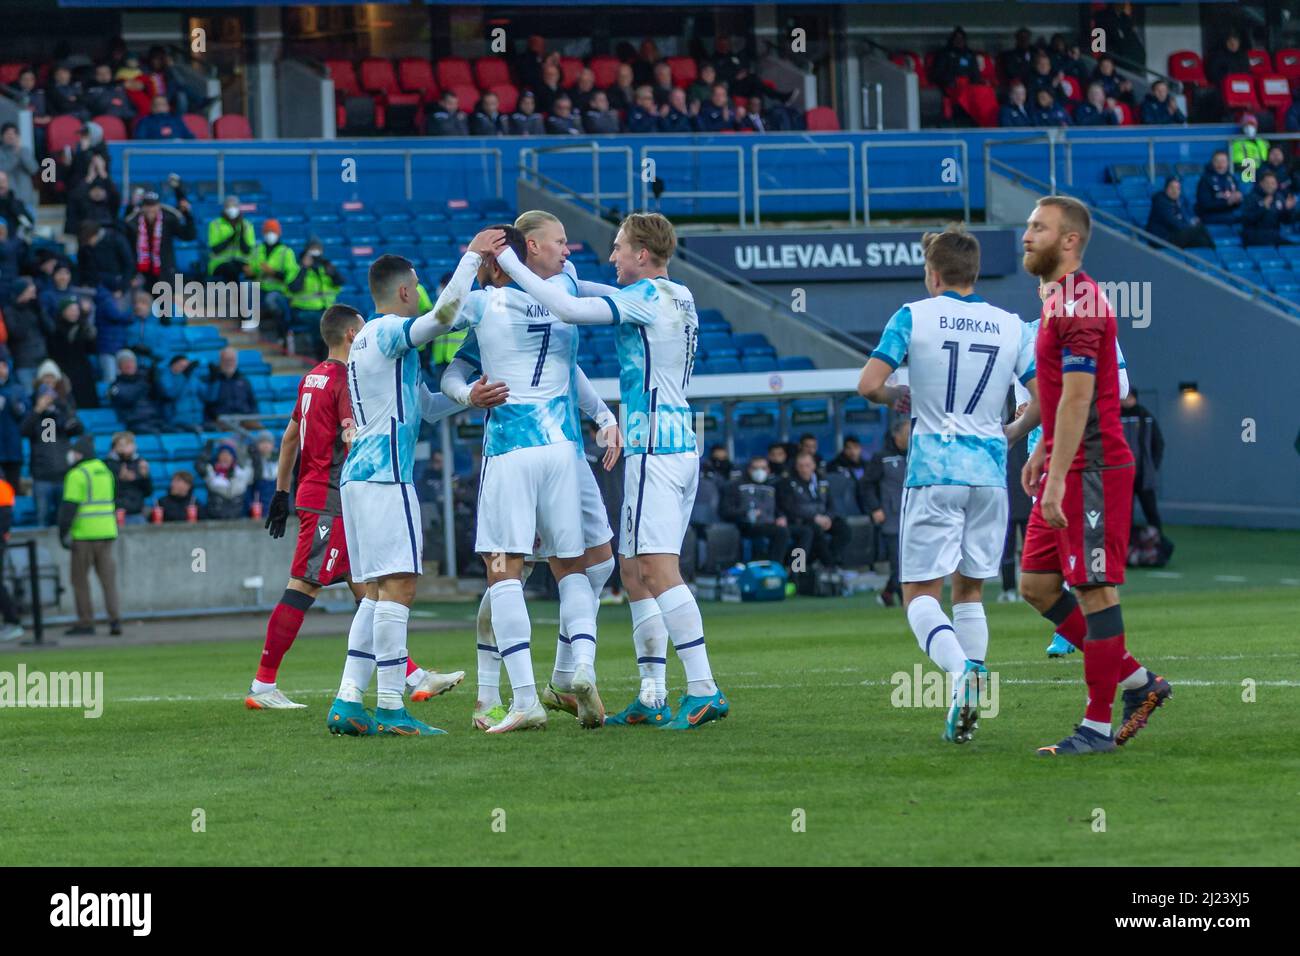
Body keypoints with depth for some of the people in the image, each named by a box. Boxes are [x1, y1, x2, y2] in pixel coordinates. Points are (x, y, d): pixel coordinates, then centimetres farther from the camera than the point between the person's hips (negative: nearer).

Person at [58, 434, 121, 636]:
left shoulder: (77, 475, -9)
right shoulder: (105, 471, 14)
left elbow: (69, 506, -15)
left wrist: (64, 533, -11)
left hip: (84, 534, -6)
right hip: (107, 532, 6)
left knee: (80, 579, 4)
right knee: (108, 578, 6)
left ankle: (85, 622, 4)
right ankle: (115, 619, -3)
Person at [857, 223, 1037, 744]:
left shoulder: (912, 317, -3)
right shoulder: (1012, 326, 7)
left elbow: (868, 385, -10)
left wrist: (897, 395, 12)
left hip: (934, 472, -4)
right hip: (989, 472, 4)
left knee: (920, 593, -1)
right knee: (969, 589, 15)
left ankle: (961, 669, -29)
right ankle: (969, 702, 6)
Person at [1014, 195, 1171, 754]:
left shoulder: (1077, 303, -16)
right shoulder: (1057, 298, 17)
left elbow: (1077, 397, -21)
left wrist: (1058, 478, -24)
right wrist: (1041, 452, 25)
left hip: (1091, 470, -10)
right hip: (1065, 470, 10)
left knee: (1093, 590, -5)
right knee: (1036, 585, 11)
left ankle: (1098, 726, 1)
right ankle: (1137, 681, 17)